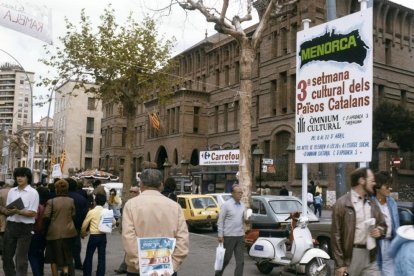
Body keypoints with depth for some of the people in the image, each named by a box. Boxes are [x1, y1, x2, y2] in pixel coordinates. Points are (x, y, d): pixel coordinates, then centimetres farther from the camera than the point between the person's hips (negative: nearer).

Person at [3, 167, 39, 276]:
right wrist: (10, 211, -15)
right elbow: (7, 211, 8)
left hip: (25, 227, -5)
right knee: (6, 255, 14)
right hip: (10, 225, 5)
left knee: (21, 257, 0)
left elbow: (33, 213, -10)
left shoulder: (33, 192, -6)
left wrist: (18, 211, -23)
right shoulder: (11, 191, 8)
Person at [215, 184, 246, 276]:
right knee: (226, 258, 8)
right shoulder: (226, 205, -8)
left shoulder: (242, 205, 9)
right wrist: (220, 235, -11)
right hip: (229, 236, -5)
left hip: (240, 236, 5)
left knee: (240, 261, 1)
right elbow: (220, 220, -8)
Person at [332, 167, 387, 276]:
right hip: (350, 255, -5)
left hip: (370, 256, 5)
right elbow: (336, 235, -10)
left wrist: (380, 231, -1)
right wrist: (340, 264, -12)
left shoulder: (372, 204, 12)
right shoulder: (342, 204, -8)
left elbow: (383, 225, 24)